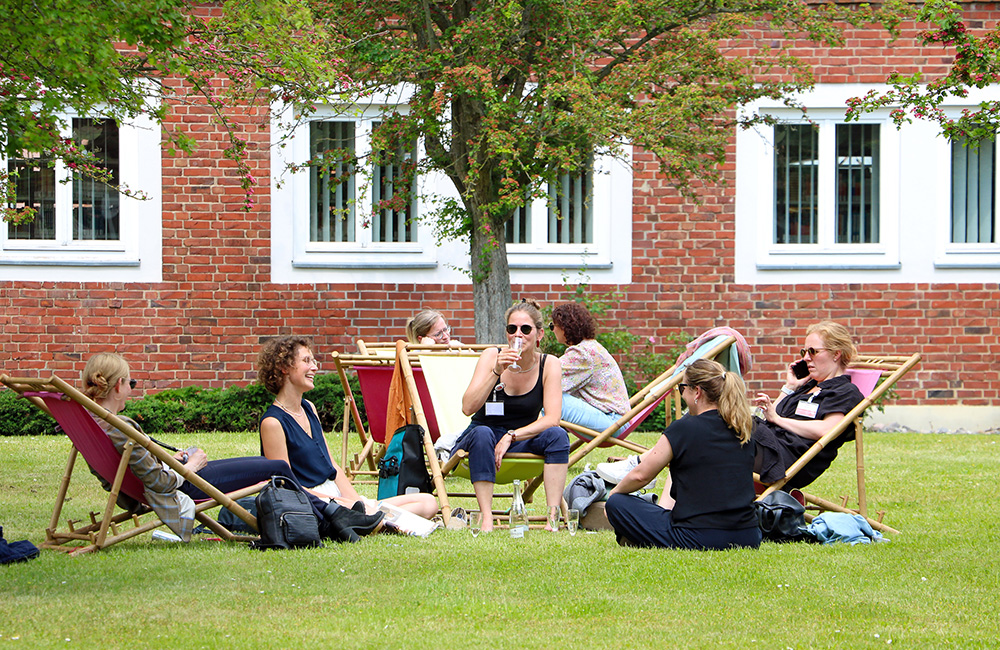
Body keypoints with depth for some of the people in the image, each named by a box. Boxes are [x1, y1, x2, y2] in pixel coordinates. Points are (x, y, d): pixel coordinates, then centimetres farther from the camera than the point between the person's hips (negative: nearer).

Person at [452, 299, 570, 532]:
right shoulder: (492, 356, -8)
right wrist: (496, 371, -30)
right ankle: (486, 519, -41)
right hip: (482, 443, -1)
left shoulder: (549, 365, -5)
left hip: (521, 443, 1)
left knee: (557, 435, -27)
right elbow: (468, 408, -20)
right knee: (481, 433, -35)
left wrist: (511, 437, -25)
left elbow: (551, 419, -15)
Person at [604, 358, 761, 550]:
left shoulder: (684, 430, -9)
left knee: (617, 504, 9)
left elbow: (641, 475, 0)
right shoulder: (744, 429, 9)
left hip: (698, 540, -6)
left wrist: (614, 492, 22)